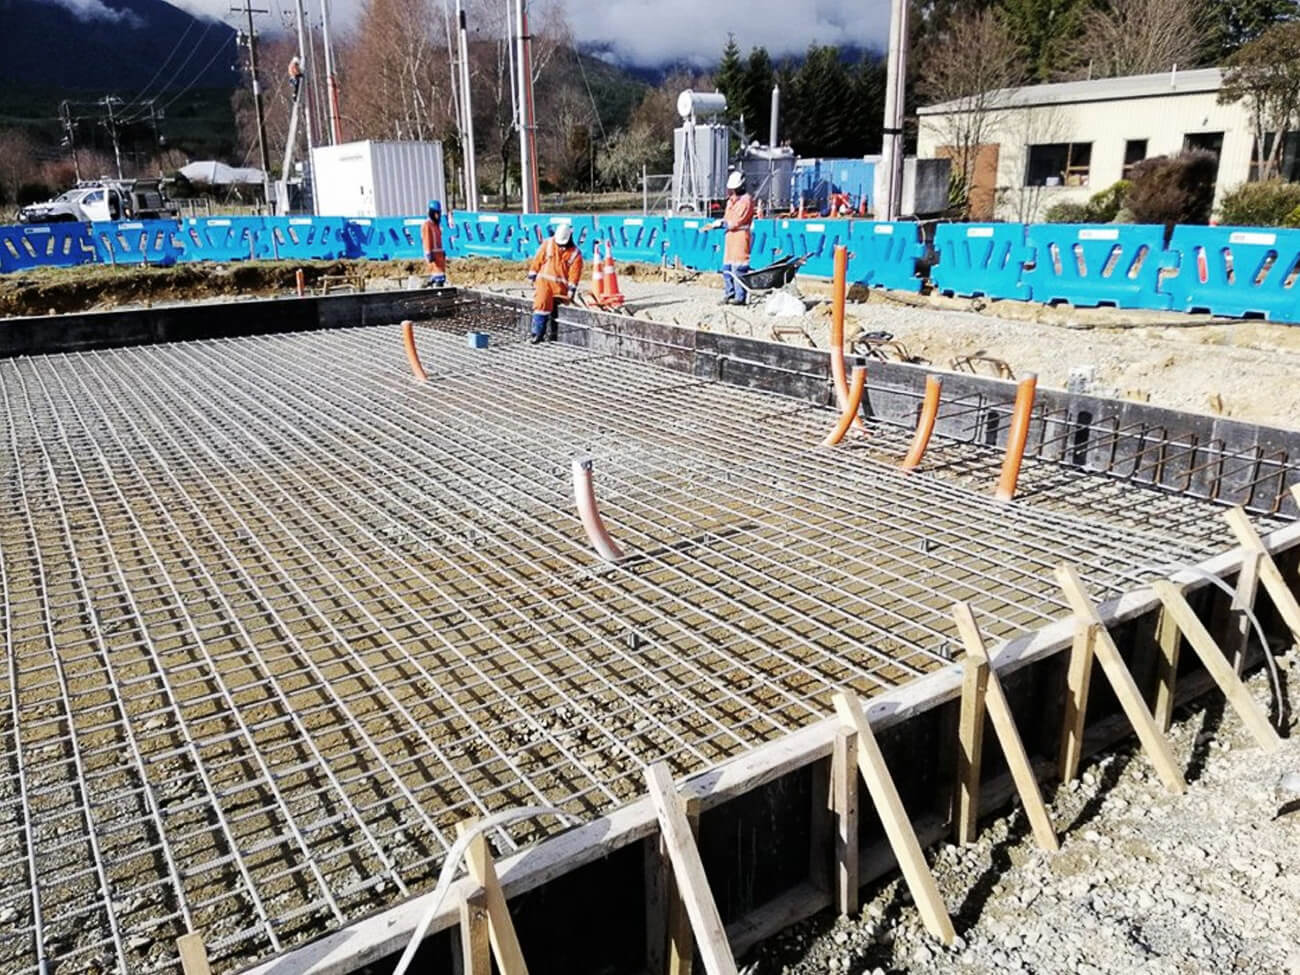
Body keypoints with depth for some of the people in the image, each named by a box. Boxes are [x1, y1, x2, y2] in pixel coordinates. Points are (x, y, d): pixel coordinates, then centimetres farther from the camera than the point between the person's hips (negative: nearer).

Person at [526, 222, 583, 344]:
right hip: (544, 280, -2)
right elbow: (537, 260, 6)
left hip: (561, 285, 2)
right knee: (542, 303, -18)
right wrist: (532, 278, 6)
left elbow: (574, 273, -1)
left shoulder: (575, 253, 0)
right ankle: (538, 333, -19)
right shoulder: (548, 244, 2)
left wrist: (571, 291, -5)